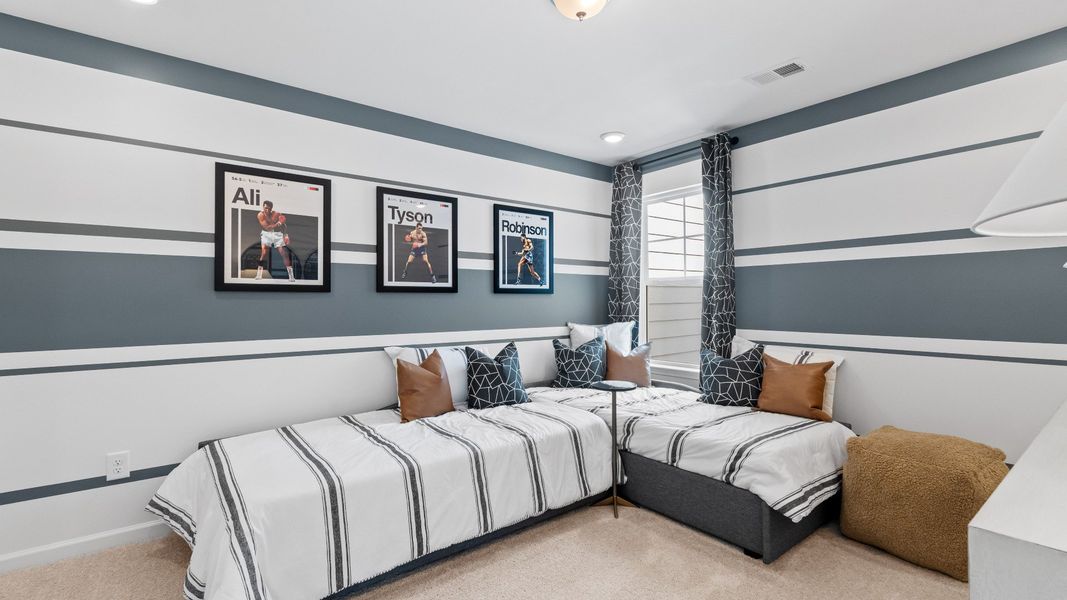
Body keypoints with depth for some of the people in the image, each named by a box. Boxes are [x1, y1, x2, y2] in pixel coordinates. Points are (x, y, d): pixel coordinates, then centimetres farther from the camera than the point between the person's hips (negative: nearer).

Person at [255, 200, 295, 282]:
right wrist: (277, 224, -36)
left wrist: (286, 235, -21)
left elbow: (283, 225, -8)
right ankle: (259, 275, -5)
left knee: (284, 254, -6)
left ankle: (291, 275, -3)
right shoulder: (260, 215, -13)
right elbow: (266, 227, -23)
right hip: (266, 234, 0)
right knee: (263, 253, -12)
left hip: (277, 234, 0)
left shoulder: (277, 214, -11)